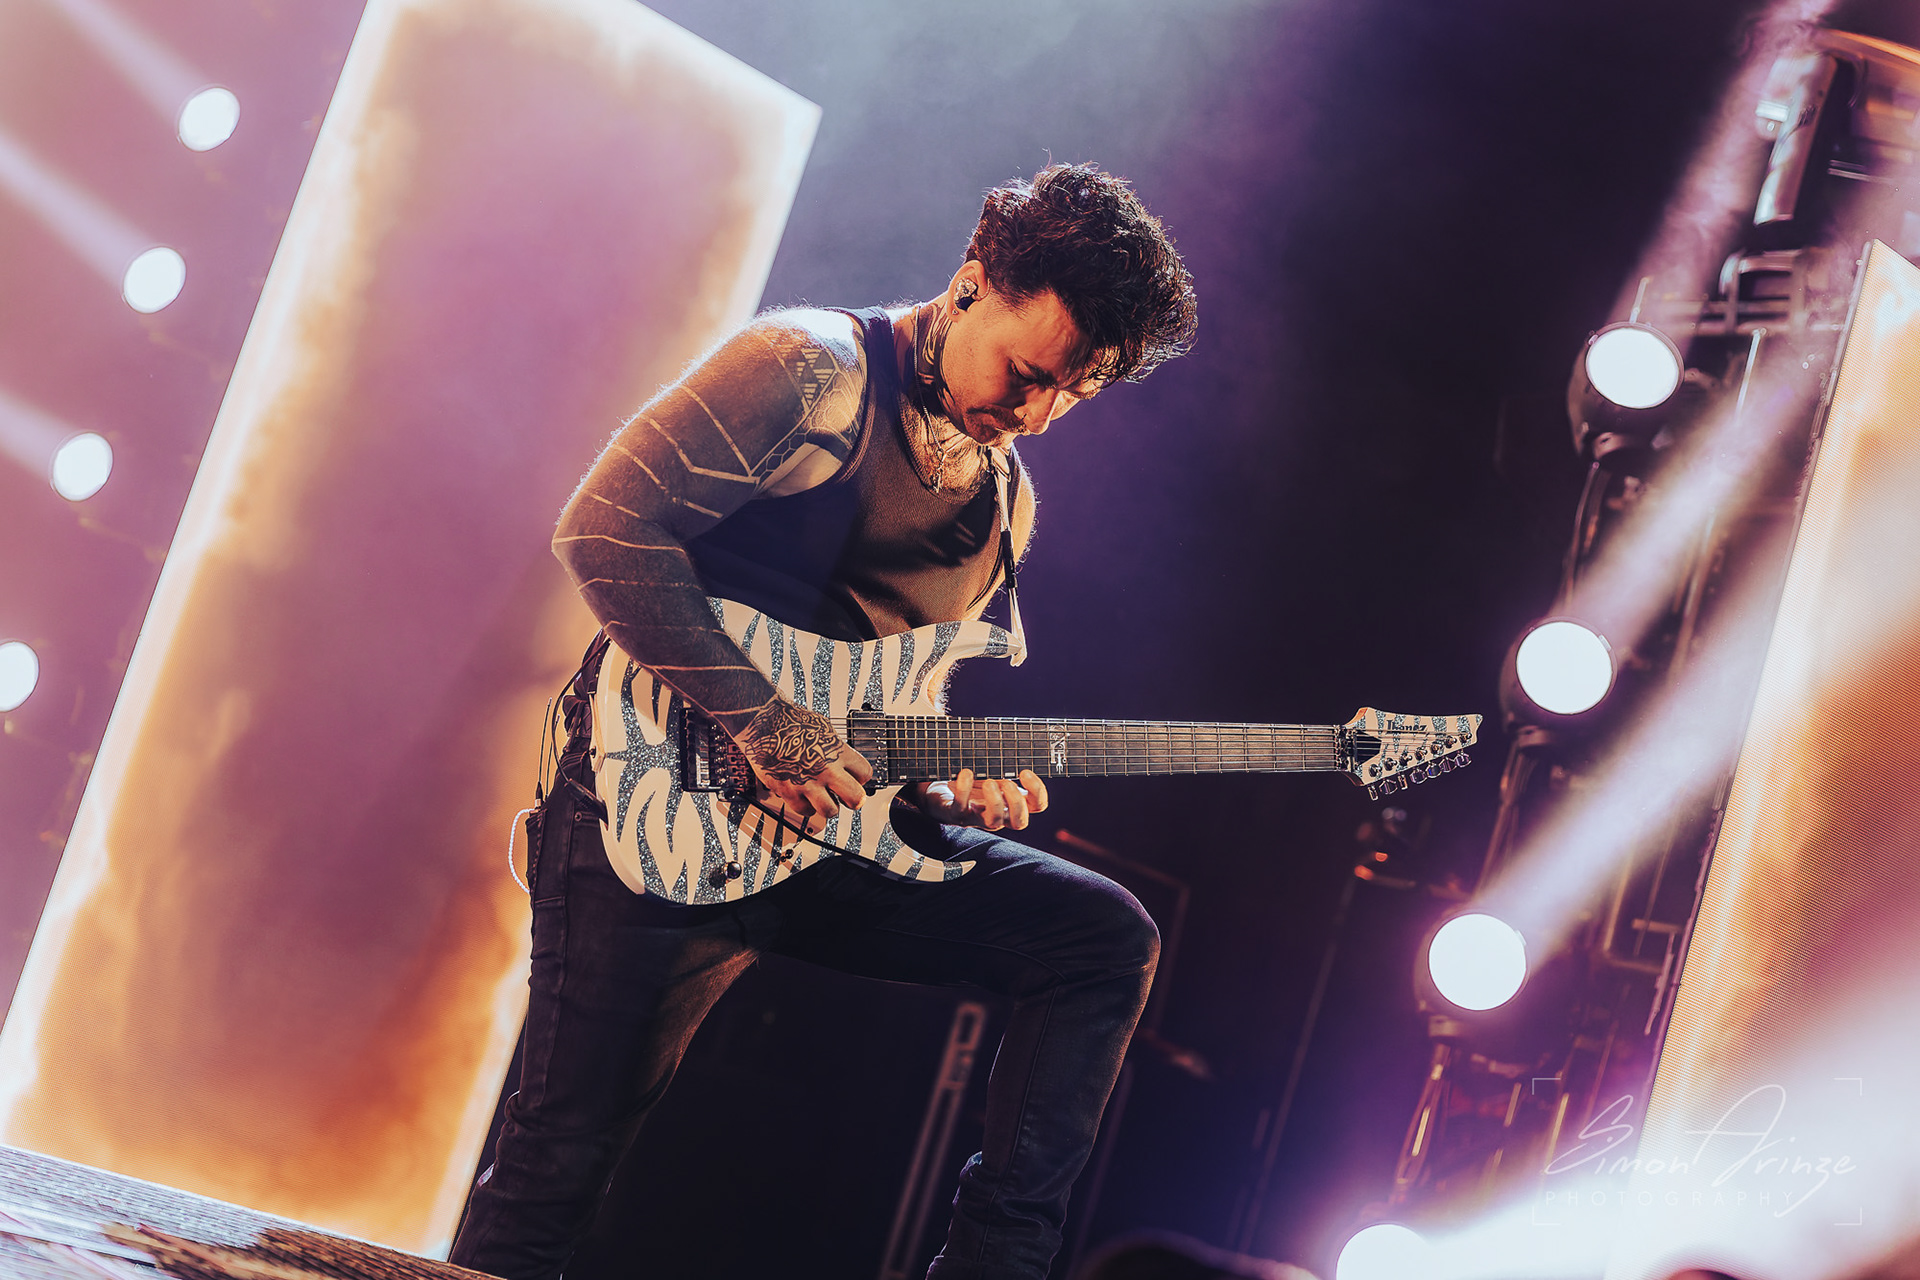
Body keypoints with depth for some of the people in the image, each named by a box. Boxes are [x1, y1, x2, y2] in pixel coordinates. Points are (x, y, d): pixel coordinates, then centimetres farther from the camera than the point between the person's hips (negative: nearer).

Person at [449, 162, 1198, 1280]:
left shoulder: (1005, 505, 15)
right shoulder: (814, 371, -10)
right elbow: (606, 526, -18)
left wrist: (944, 785, 0)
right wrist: (761, 720, -21)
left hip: (831, 814, 7)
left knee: (1105, 937, -6)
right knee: (564, 1157, -10)